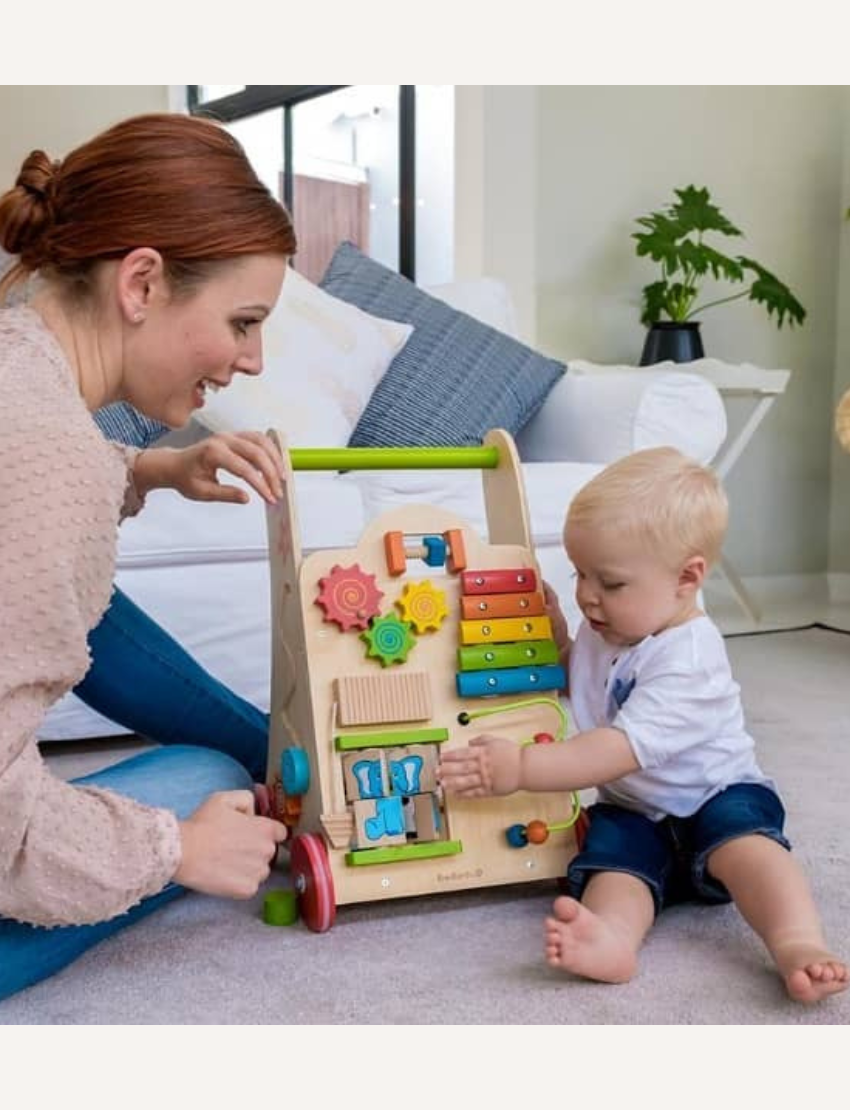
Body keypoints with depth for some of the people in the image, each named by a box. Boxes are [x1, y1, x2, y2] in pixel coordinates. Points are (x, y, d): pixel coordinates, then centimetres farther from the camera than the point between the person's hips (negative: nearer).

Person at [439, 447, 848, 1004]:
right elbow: (573, 683, 26)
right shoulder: (604, 631, 4)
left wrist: (522, 767, -34)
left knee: (740, 839, -36)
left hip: (716, 795, -5)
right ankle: (611, 935, -54)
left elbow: (625, 749, -31)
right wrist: (552, 625, 6)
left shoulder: (688, 658, -23)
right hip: (635, 810, 5)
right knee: (611, 855, -27)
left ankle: (798, 942, -52)